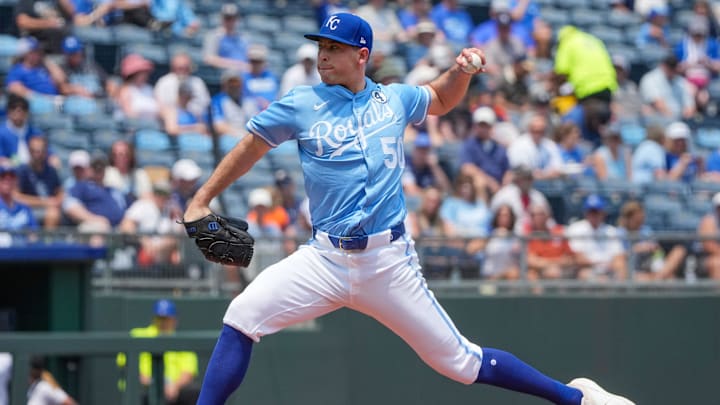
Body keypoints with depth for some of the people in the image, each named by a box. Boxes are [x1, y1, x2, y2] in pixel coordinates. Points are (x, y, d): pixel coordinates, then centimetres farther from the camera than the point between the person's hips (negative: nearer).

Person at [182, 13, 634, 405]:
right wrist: (201, 200, 6)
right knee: (242, 317, -20)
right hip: (325, 259, 1)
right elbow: (251, 147, 11)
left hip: (389, 262, 0)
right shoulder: (301, 106, 2)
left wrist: (461, 70, 8)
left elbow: (442, 99, 29)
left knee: (460, 361, 1)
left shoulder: (394, 100, 8)